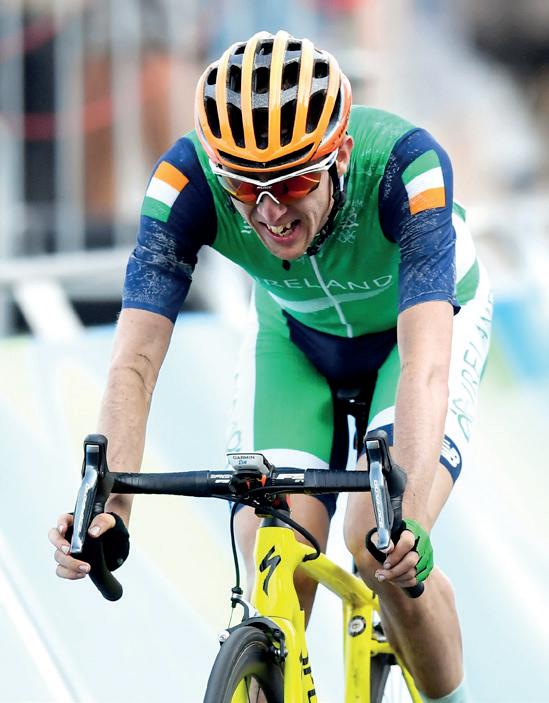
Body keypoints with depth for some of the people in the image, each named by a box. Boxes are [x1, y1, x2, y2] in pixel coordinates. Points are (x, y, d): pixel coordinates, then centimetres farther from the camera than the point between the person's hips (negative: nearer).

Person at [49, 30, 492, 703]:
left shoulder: (405, 166, -39)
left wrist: (411, 511, -63)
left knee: (384, 551, -24)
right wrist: (108, 502, -54)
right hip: (295, 336, 2)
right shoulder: (187, 181, -33)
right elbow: (137, 359, -37)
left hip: (412, 324, -2)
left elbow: (425, 362, -49)